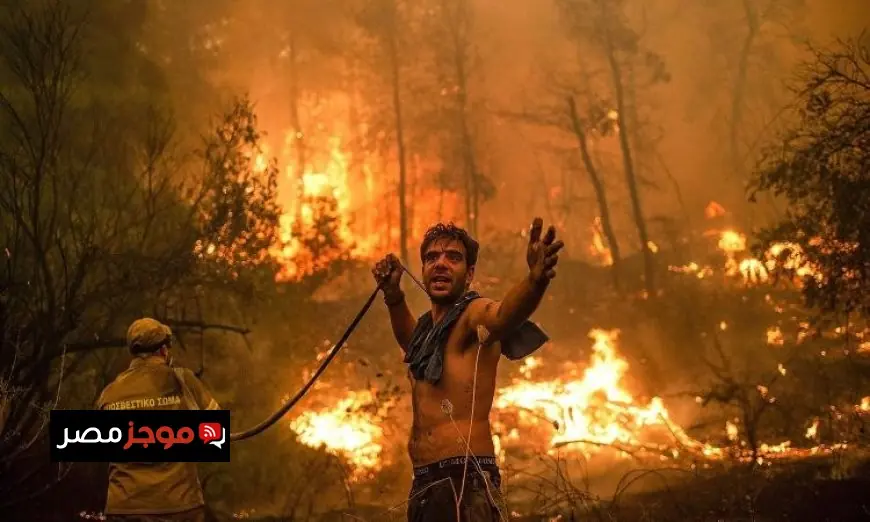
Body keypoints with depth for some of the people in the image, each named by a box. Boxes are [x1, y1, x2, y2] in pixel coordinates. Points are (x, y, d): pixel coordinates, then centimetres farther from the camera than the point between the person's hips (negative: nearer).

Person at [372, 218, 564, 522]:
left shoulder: (475, 314, -7)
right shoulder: (430, 326, 17)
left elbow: (504, 315, -30)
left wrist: (535, 280, -52)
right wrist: (393, 294, 24)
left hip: (465, 483, -9)